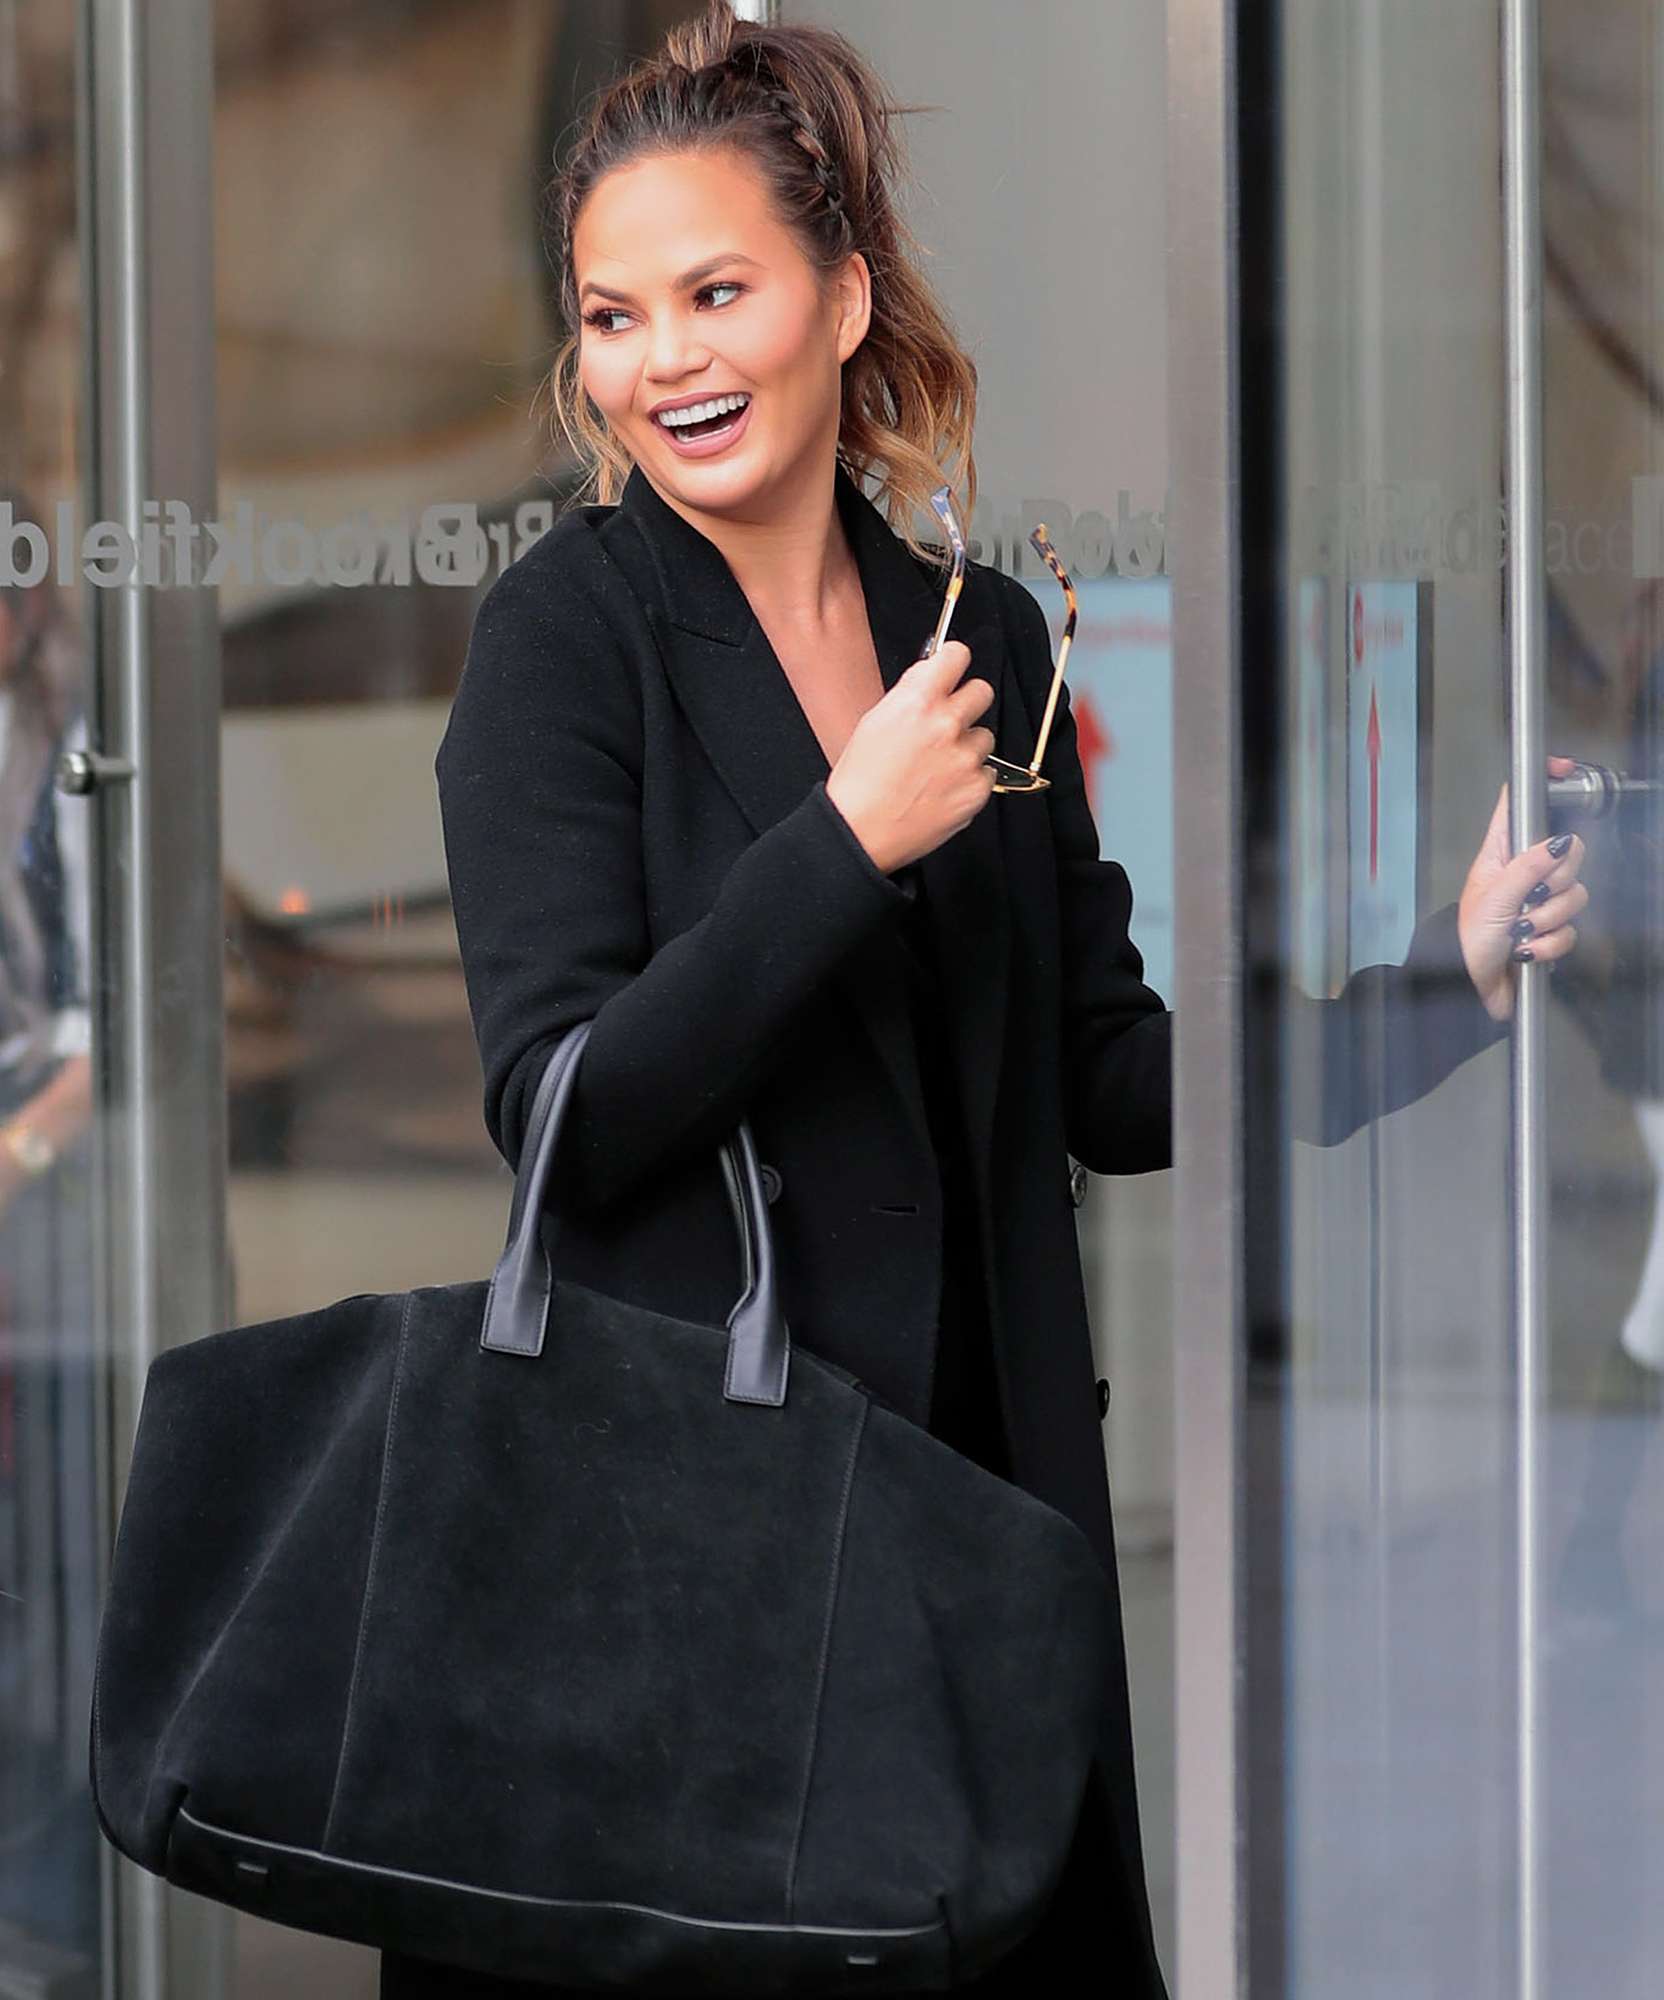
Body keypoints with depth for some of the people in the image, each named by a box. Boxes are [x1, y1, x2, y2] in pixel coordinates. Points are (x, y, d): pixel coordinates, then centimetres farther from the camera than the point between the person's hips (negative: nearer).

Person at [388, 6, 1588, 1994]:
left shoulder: (986, 636, 8)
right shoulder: (567, 631, -6)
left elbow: (1107, 1081, 11)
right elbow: (564, 1118, -14)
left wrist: (1458, 968, 4)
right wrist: (852, 839, -19)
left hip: (988, 1482, 5)